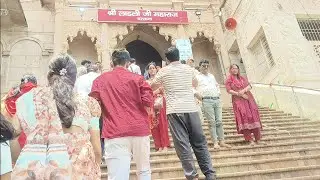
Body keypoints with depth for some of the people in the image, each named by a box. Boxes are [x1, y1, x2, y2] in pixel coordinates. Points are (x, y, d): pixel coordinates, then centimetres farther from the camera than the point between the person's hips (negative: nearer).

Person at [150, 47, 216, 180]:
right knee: (199, 142, 9)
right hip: (191, 109, 3)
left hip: (174, 110, -3)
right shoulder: (189, 69, 12)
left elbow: (152, 86, 19)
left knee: (182, 144, -1)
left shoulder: (164, 71, 4)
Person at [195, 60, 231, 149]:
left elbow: (217, 85, 32)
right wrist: (199, 96, -9)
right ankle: (215, 142, -2)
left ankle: (221, 141, 6)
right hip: (207, 101, -5)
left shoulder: (212, 76, 23)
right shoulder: (197, 77, 4)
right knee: (212, 122, -6)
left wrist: (218, 93, 16)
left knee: (219, 121, 3)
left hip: (217, 100, 5)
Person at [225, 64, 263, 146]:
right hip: (238, 100, -3)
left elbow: (249, 86, 9)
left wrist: (243, 90, -12)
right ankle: (250, 140, -13)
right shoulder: (229, 80, 9)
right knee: (243, 118, -14)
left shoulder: (242, 78, 20)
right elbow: (229, 90, -5)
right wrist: (240, 94, -14)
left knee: (253, 117, -5)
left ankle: (258, 139, -1)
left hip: (248, 99, 4)